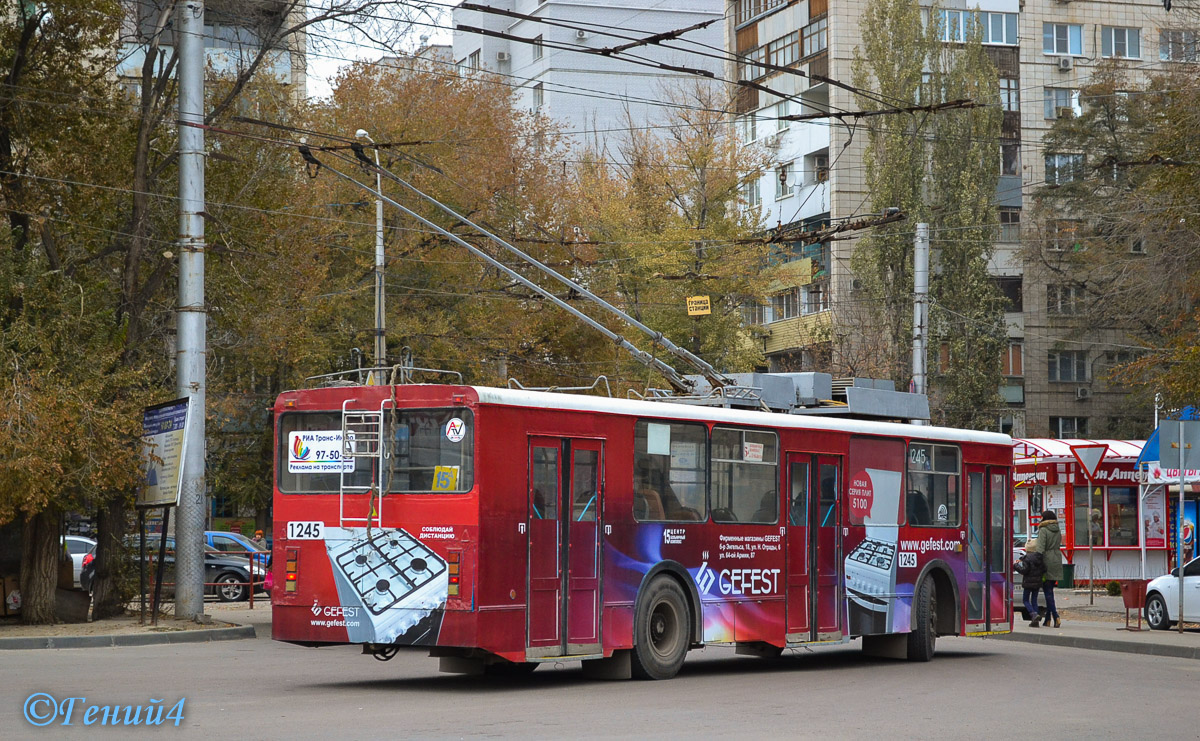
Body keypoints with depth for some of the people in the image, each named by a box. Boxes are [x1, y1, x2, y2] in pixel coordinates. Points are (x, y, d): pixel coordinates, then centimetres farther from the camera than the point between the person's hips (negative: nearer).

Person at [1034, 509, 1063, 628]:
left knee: (1047, 591, -4)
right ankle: (1048, 619, 17)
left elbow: (1040, 547, -18)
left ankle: (1056, 617, -16)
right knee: (1050, 590, 14)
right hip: (1057, 561, 6)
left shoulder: (1043, 530, -9)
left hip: (1047, 560, -6)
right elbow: (1058, 545, 11)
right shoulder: (1058, 531, 11)